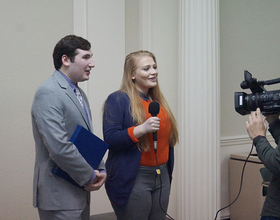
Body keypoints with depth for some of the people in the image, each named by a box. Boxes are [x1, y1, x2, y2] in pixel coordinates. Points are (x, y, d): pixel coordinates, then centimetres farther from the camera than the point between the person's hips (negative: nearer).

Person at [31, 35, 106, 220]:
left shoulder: (80, 94, 13)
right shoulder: (48, 93, -16)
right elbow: (59, 146, -24)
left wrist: (101, 170, 2)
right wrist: (90, 176, -14)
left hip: (80, 191, 9)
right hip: (59, 197, -9)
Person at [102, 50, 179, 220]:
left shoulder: (158, 100, 13)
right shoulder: (118, 100, -9)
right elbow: (110, 139, -17)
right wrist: (142, 129, -27)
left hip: (162, 176, 7)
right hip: (133, 180, -7)